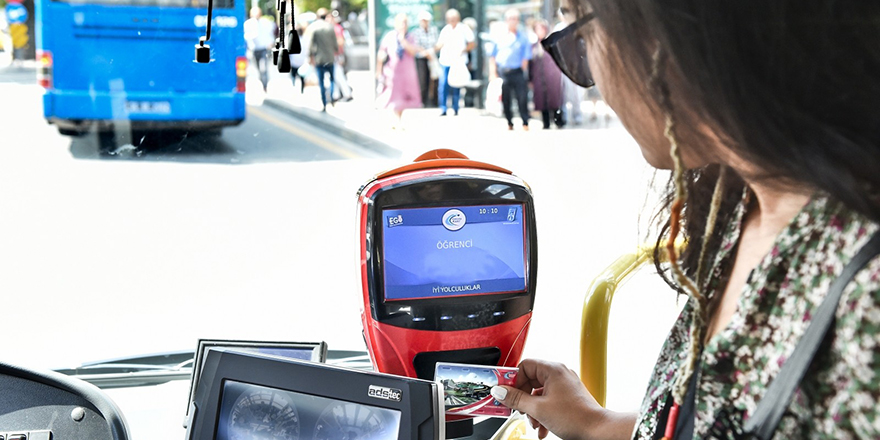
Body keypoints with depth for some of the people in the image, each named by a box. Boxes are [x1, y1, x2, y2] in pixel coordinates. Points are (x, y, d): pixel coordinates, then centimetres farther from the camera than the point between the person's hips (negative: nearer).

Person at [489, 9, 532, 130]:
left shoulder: (523, 37, 3)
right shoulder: (500, 37, 9)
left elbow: (526, 58, 1)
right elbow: (492, 57, 11)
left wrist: (523, 72, -5)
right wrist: (493, 73, 3)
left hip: (517, 72, -2)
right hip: (502, 73, 2)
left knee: (522, 99, -8)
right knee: (505, 100, 6)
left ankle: (525, 123, 1)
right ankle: (509, 123, 20)